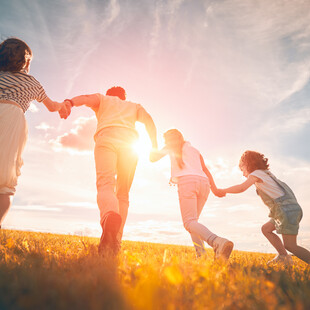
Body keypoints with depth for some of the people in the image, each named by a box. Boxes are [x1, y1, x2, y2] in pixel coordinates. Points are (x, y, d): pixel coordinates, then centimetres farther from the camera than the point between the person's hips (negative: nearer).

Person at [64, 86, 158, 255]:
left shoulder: (102, 99, 33)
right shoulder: (134, 106, 37)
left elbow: (86, 98, 9)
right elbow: (148, 120, 16)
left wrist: (70, 102, -11)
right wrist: (154, 145, 10)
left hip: (106, 138, -2)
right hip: (129, 142, 2)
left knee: (105, 184, -19)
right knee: (123, 194, 7)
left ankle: (110, 215, -52)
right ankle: (115, 242, -4)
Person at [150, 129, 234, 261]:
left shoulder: (172, 146, 21)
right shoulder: (195, 150, 32)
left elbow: (153, 158, 25)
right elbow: (205, 170, 19)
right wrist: (215, 189, 10)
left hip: (186, 181, -6)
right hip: (203, 183, 6)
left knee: (190, 223, -13)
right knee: (193, 220, 18)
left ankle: (218, 242, -40)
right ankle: (200, 253, -2)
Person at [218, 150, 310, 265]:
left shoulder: (256, 173, -2)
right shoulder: (267, 174, 24)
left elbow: (241, 188, -15)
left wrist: (223, 191, -6)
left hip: (288, 210, -9)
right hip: (291, 209, 9)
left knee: (290, 246, -10)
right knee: (266, 229, 14)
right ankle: (284, 257, 10)